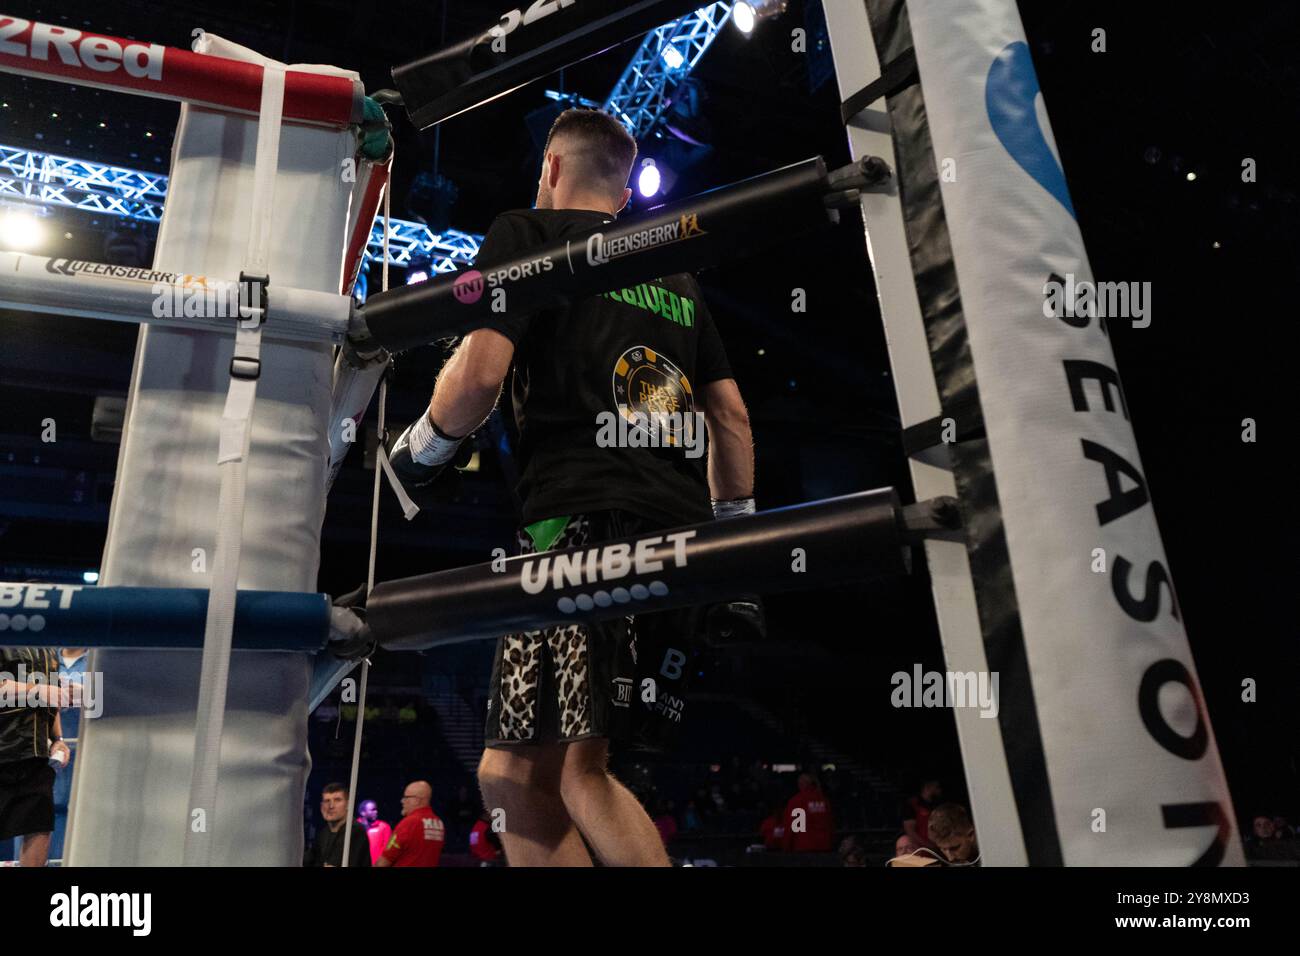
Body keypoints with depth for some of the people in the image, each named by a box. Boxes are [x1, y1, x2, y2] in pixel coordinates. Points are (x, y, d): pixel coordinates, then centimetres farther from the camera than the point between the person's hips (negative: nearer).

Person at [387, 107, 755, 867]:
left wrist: (419, 451, 12)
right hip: (680, 529, 7)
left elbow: (480, 373, -6)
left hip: (583, 518, -7)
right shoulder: (677, 273, 27)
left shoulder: (527, 232, 9)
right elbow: (732, 417, 22)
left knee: (581, 770, -11)